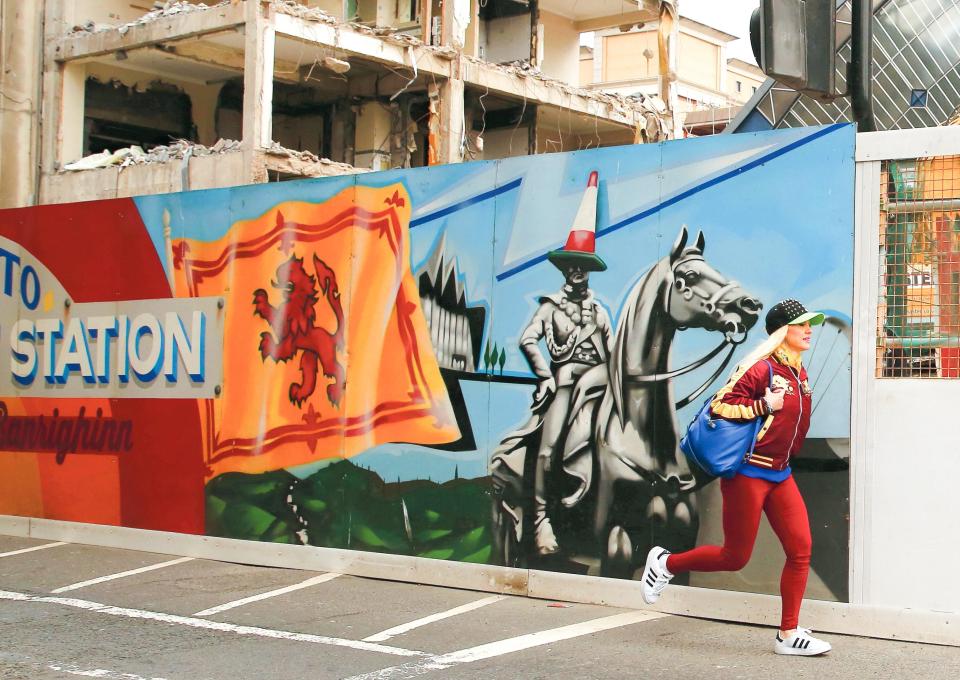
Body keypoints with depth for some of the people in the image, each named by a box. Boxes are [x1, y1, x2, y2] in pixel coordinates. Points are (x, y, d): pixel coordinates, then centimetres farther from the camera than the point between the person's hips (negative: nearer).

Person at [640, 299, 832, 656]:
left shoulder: (799, 372, 11)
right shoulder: (761, 368, -15)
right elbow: (719, 406, -21)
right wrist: (764, 405, -24)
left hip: (780, 475, 8)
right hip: (747, 474, -8)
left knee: (801, 549, -1)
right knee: (735, 557, 0)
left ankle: (789, 634, 7)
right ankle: (666, 563, 22)